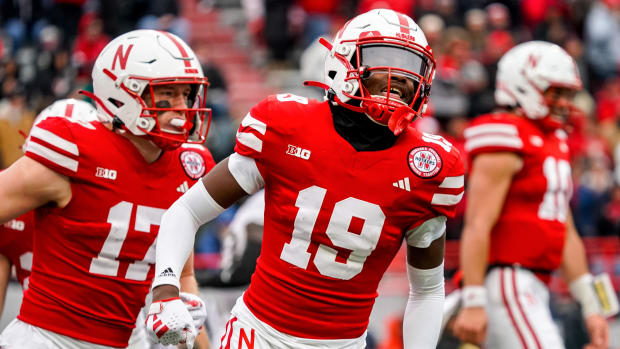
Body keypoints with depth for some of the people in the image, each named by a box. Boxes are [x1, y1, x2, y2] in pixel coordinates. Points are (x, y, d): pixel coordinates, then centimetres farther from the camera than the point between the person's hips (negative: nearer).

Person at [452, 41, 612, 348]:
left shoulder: (554, 142, 19)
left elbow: (566, 234, 22)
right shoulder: (505, 142, -11)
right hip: (507, 284, -10)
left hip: (535, 288, 10)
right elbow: (477, 226, -17)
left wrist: (590, 307, 18)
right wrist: (473, 302, -22)